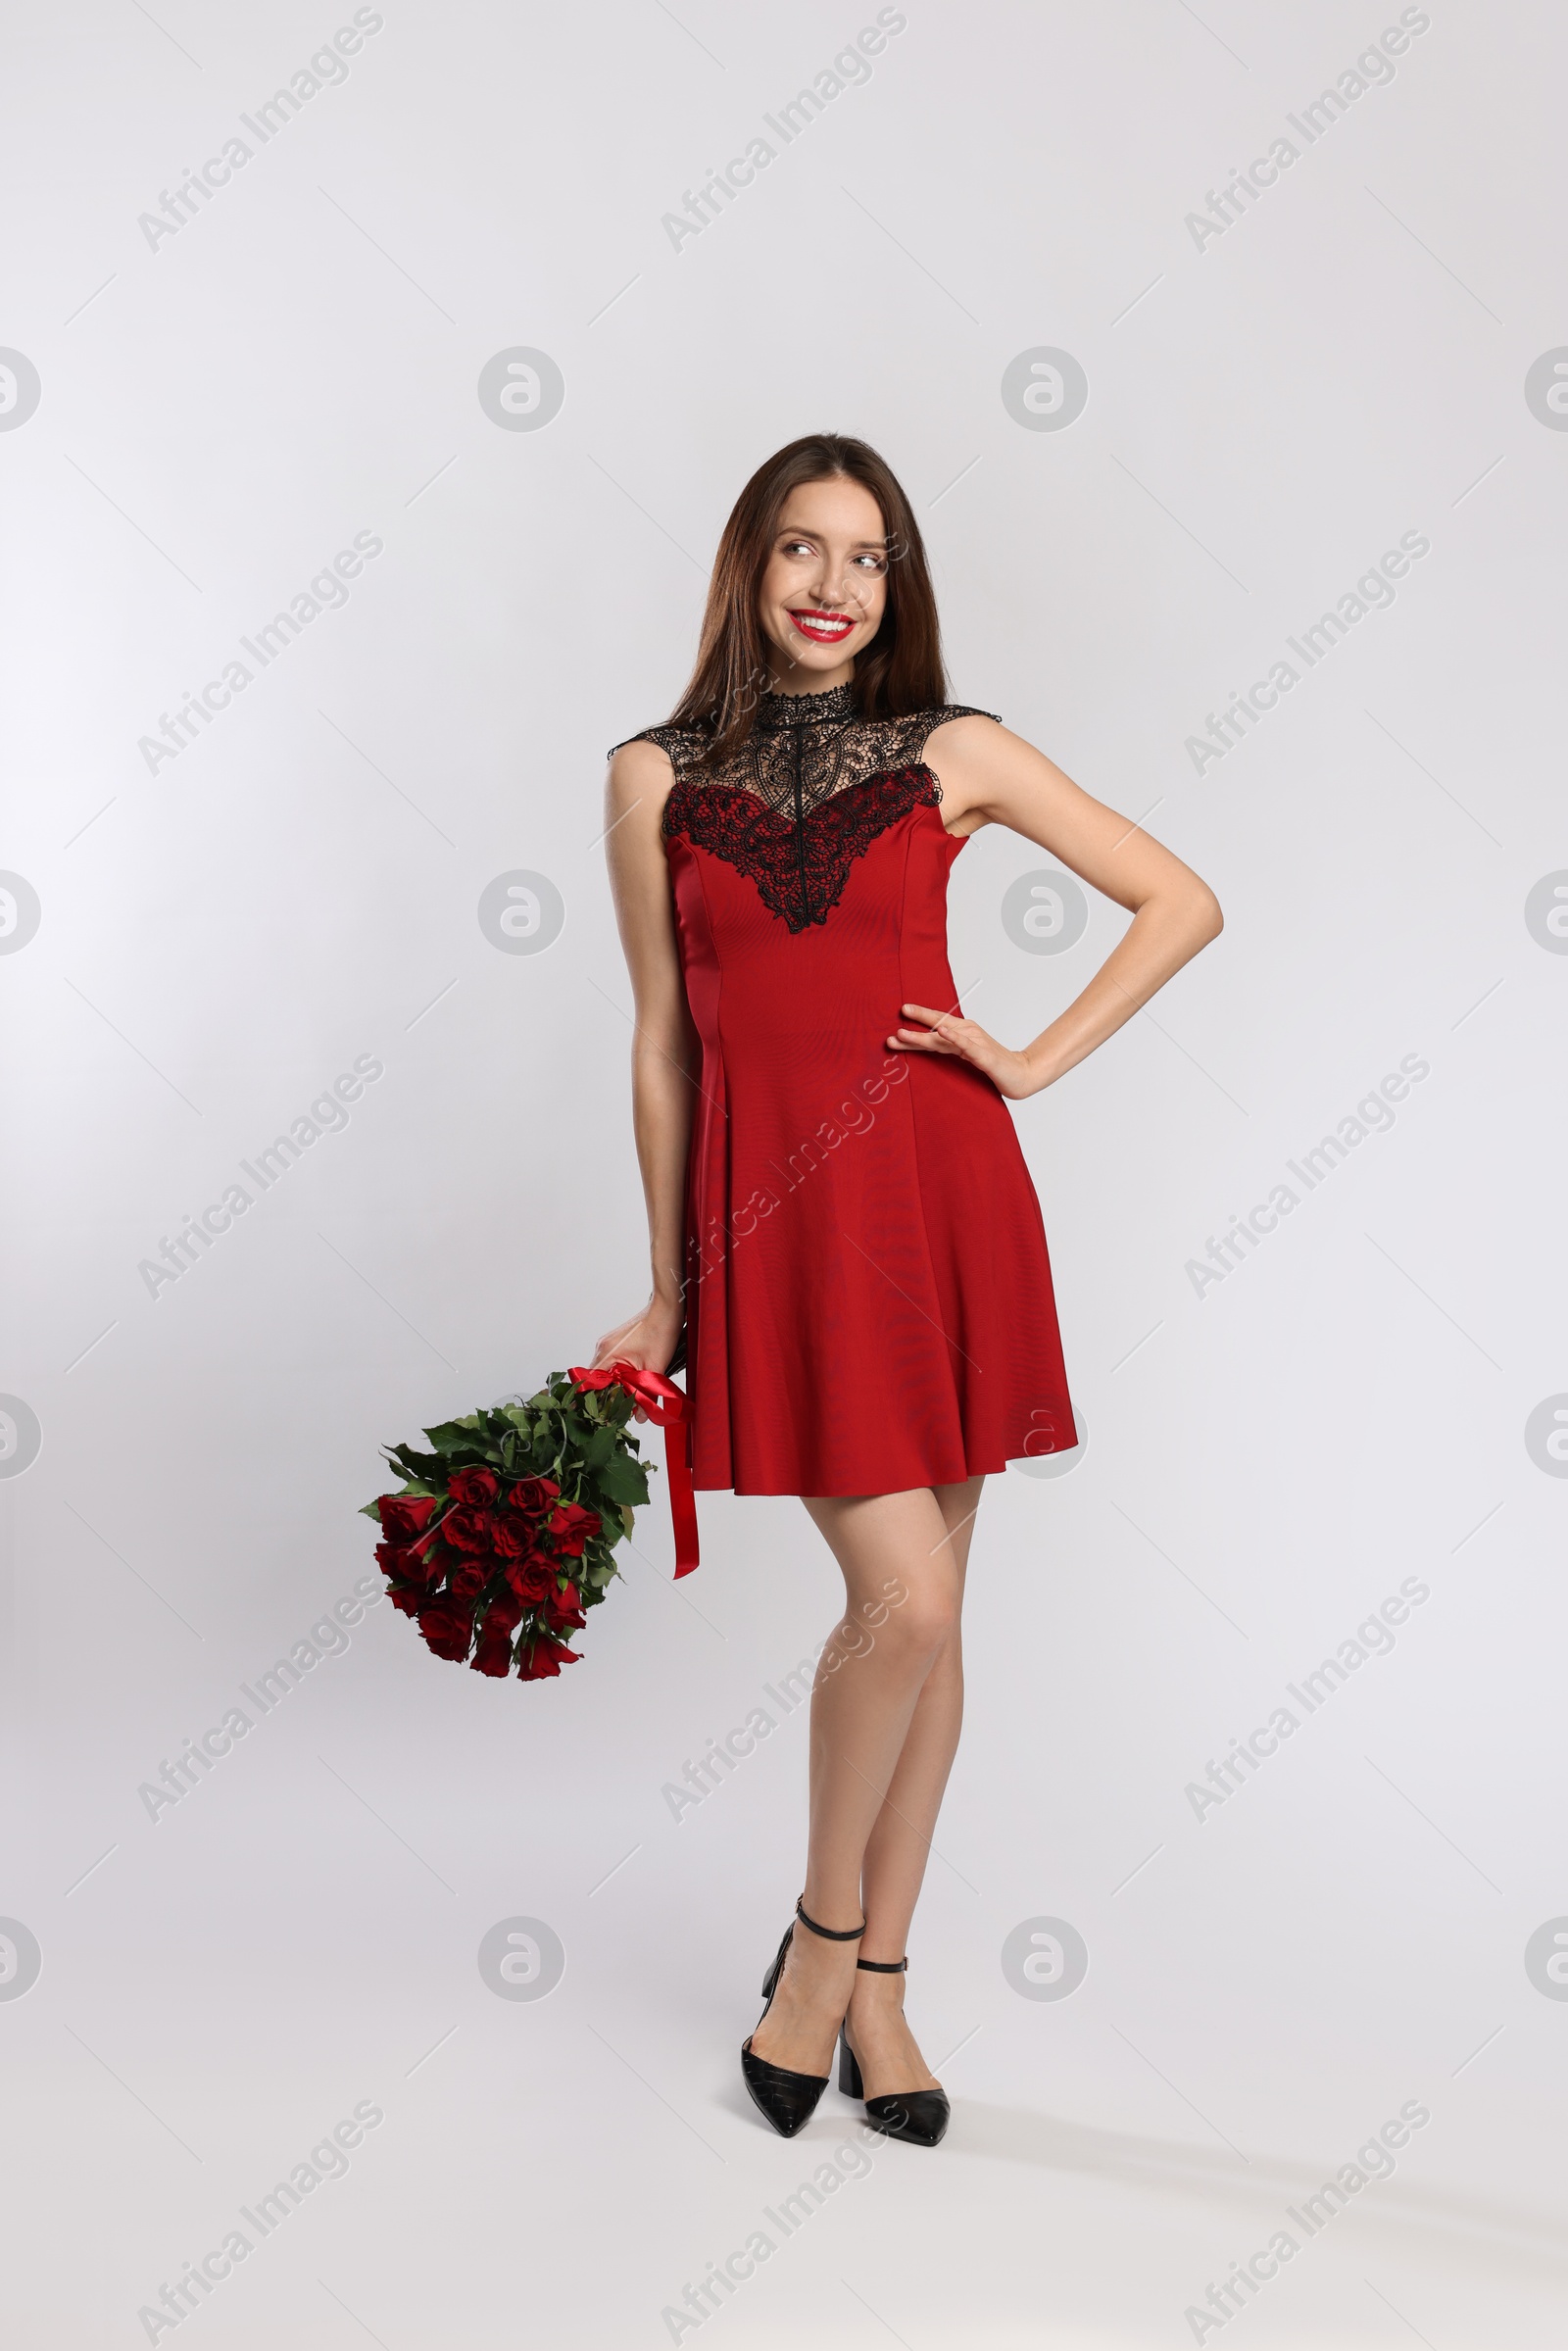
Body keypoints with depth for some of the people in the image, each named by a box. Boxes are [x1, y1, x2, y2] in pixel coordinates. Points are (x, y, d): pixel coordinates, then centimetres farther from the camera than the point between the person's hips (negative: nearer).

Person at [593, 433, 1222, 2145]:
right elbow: (664, 1046, 8)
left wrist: (1038, 1062, 0)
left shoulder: (954, 755, 5)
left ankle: (875, 1980, 25)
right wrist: (666, 1293, 9)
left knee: (924, 1614, 7)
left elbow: (1181, 902, 9)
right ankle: (824, 1930, 17)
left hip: (942, 1189, 2)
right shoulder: (658, 779, 5)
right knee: (901, 1600, -10)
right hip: (773, 1211, -1)